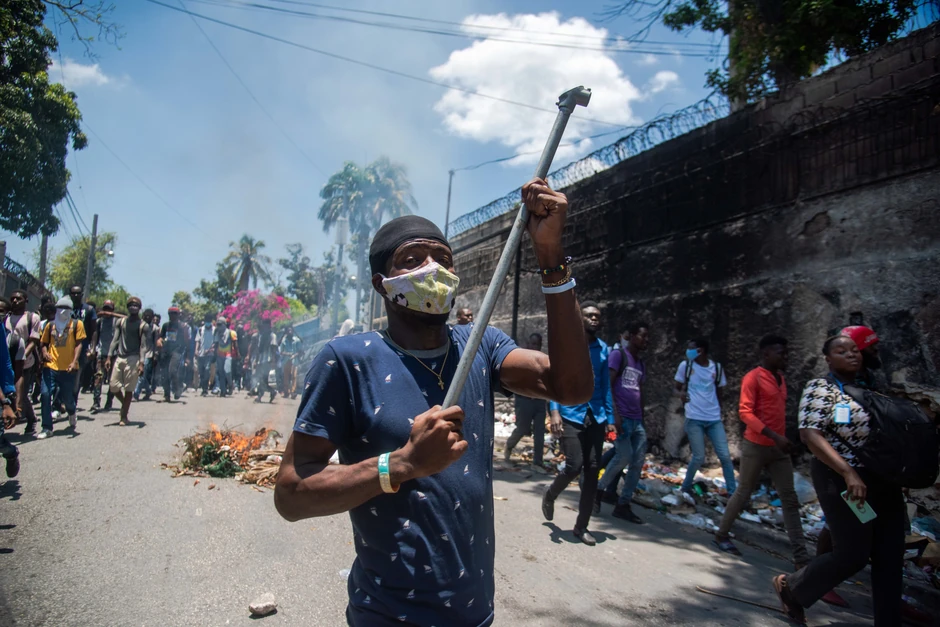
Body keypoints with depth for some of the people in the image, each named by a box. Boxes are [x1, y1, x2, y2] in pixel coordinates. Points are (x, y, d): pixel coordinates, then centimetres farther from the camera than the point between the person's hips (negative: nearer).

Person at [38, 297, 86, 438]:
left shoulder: (77, 324, 4)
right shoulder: (50, 325, 12)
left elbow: (79, 344, -2)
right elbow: (43, 343, 20)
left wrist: (74, 361, -14)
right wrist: (45, 352, -2)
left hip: (68, 368, -2)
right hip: (51, 367, 2)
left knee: (67, 397, 6)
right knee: (46, 395, -6)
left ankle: (71, 413, 41)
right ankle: (47, 428, 3)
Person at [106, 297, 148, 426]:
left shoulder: (143, 326, 1)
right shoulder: (121, 322, 12)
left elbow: (143, 346, -4)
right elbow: (115, 340, 9)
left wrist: (141, 363, -14)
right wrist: (109, 357, -1)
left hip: (133, 359, -4)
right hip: (119, 357, 4)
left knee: (128, 389, -3)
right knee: (113, 387, 1)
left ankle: (124, 416, 6)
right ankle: (125, 404, 26)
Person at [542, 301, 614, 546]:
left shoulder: (603, 348, 11)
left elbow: (605, 385, 14)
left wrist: (609, 417, 10)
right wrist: (554, 411, -18)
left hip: (596, 417, 5)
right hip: (570, 415, -5)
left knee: (592, 471, 4)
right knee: (574, 466, -11)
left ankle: (582, 526, 17)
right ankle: (550, 495, 22)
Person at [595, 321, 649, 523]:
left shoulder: (641, 364, 18)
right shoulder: (618, 355, -5)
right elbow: (607, 385, -12)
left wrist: (642, 419, 18)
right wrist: (614, 413, -19)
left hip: (636, 419, 8)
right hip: (621, 417, -8)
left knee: (638, 461, 2)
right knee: (624, 456, -15)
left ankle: (623, 505, 10)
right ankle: (599, 490, 7)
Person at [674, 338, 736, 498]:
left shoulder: (717, 368, 4)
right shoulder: (685, 366, -1)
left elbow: (719, 393, 15)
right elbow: (677, 388, 5)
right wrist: (681, 393, -19)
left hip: (714, 419, 2)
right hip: (694, 419, -2)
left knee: (725, 456, -2)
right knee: (699, 457, -2)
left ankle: (733, 492, 7)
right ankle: (686, 487, 19)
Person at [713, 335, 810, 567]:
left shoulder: (780, 378, 12)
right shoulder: (753, 378, -11)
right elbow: (745, 412, -19)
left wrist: (781, 438, 14)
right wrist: (774, 436, -27)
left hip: (779, 448, 7)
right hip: (756, 446, -7)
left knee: (790, 499, 5)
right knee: (743, 494, 5)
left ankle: (801, 557, 9)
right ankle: (721, 535, 23)